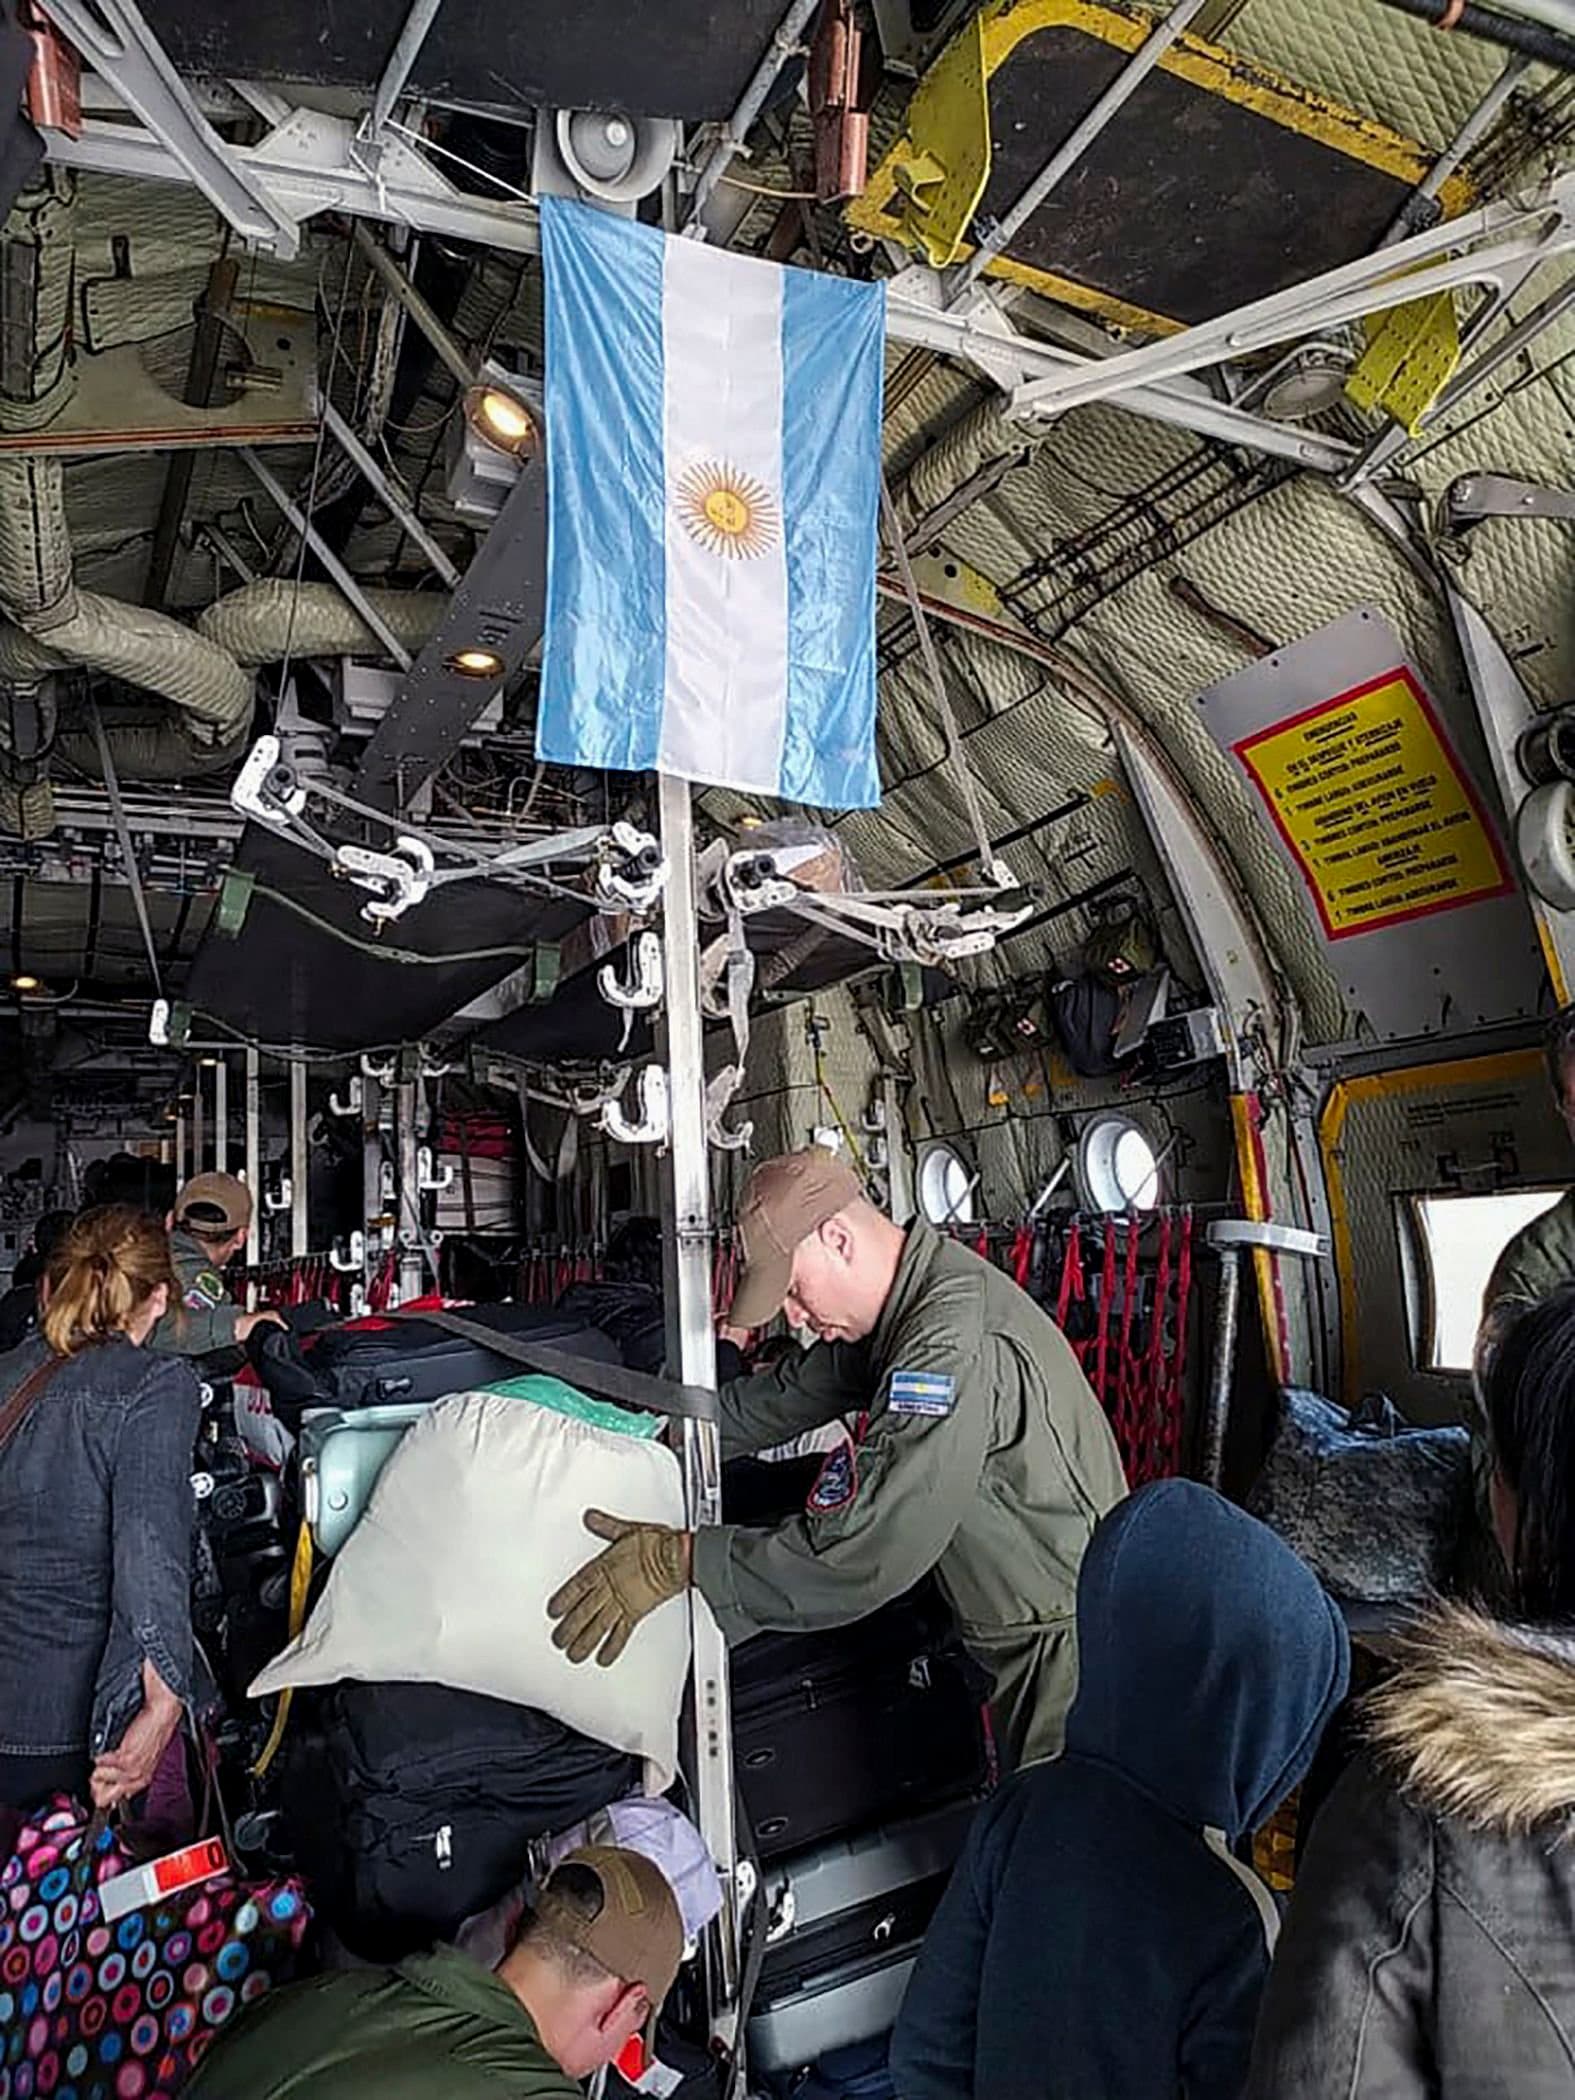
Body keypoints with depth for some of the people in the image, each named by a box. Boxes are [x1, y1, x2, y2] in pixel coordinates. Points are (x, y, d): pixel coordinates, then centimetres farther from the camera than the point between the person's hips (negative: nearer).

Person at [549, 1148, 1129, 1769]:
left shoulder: (956, 1345, -32)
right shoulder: (905, 1301, 1)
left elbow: (864, 1553, -35)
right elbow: (791, 1392, 11)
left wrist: (678, 1560, -29)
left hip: (1072, 1641, -9)